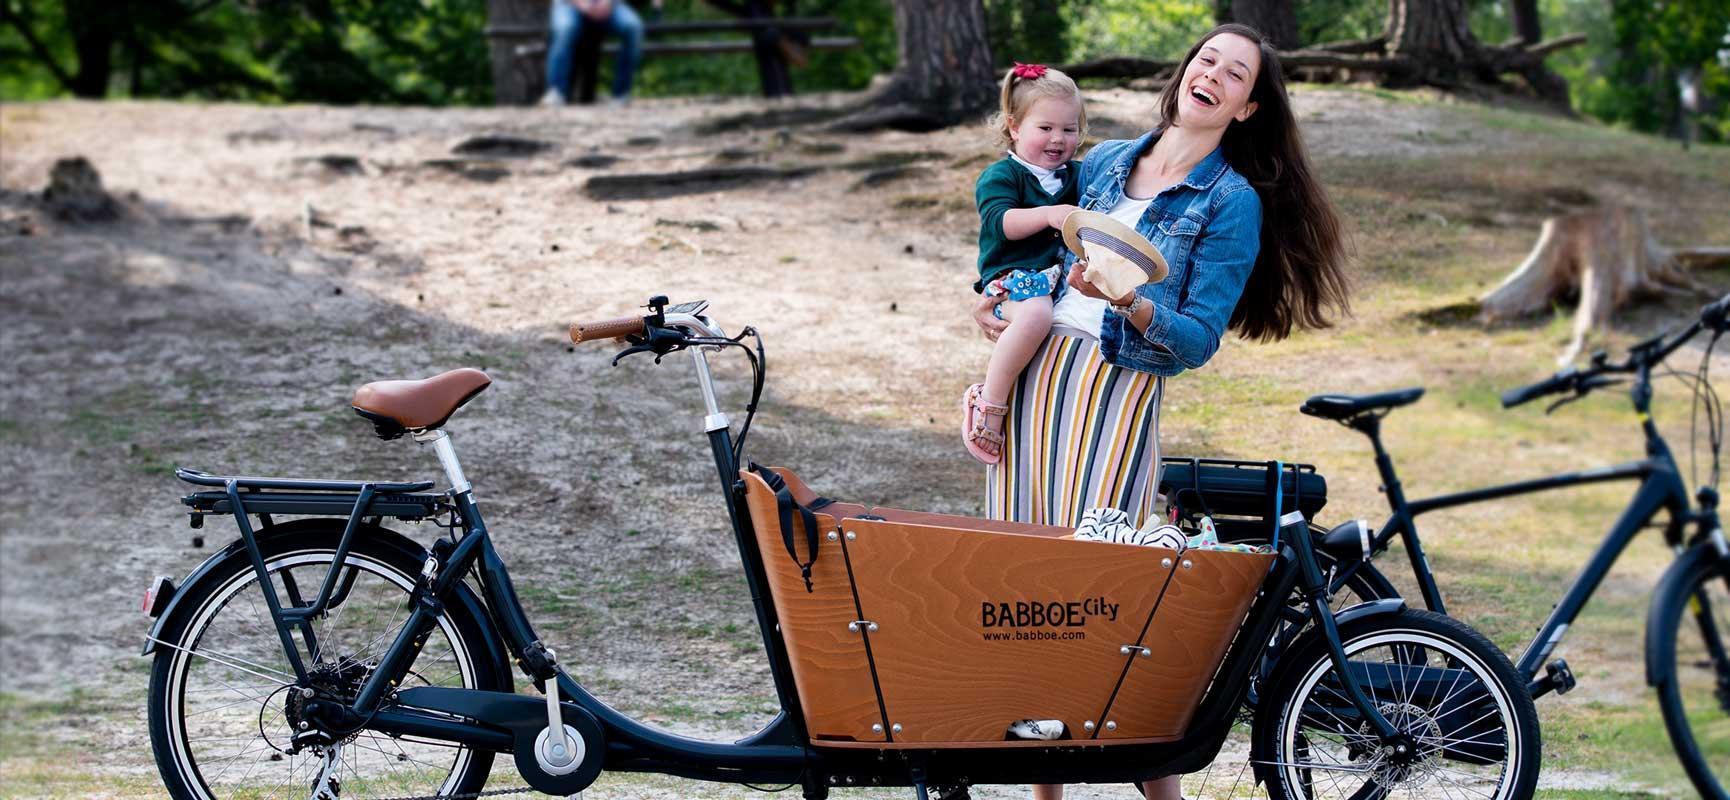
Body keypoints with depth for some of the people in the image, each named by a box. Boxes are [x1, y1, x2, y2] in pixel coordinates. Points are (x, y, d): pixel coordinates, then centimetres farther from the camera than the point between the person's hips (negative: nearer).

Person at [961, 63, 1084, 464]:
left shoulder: (1077, 175, 21)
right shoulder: (1001, 176, 2)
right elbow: (999, 221, -14)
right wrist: (1048, 215, -28)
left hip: (1066, 275, 8)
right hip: (1013, 278, -8)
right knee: (1035, 315, -40)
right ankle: (990, 402, -33)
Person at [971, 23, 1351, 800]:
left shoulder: (1234, 203, -1)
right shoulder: (1104, 162, 14)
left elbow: (1198, 340, -6)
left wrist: (1129, 304, -23)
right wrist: (998, 298, 7)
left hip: (1120, 388, -5)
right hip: (1033, 367, 5)